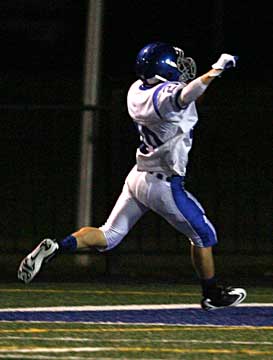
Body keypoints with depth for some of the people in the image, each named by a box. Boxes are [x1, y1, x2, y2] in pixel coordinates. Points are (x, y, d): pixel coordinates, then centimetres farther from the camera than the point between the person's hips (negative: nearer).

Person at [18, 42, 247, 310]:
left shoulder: (137, 90, 2)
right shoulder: (165, 95, -22)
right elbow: (184, 96, -46)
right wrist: (216, 70, -41)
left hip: (138, 176, 7)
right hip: (164, 184, -7)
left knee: (109, 235, 12)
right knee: (203, 236, 13)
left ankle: (55, 247, -7)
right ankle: (212, 295, 25)